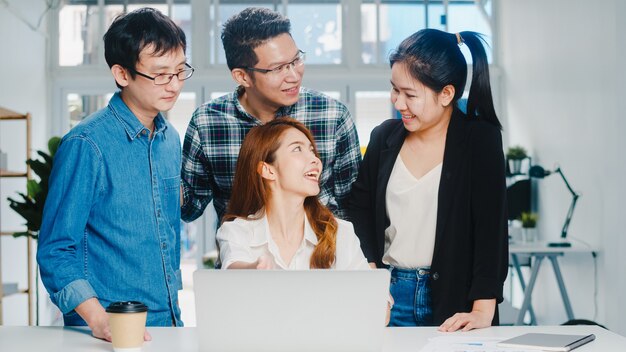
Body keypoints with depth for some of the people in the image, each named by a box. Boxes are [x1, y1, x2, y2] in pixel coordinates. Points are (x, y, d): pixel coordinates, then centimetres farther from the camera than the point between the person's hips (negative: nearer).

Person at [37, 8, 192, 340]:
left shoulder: (171, 140, 8)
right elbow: (55, 250, -13)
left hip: (169, 323, 6)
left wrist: (173, 313, 15)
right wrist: (100, 321, -24)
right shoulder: (86, 145, -13)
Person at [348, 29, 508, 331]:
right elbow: (359, 211, 10)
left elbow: (491, 227, -13)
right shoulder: (384, 137, 6)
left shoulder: (480, 139, -7)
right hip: (390, 295, 3)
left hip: (454, 301, -3)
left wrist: (484, 309, -21)